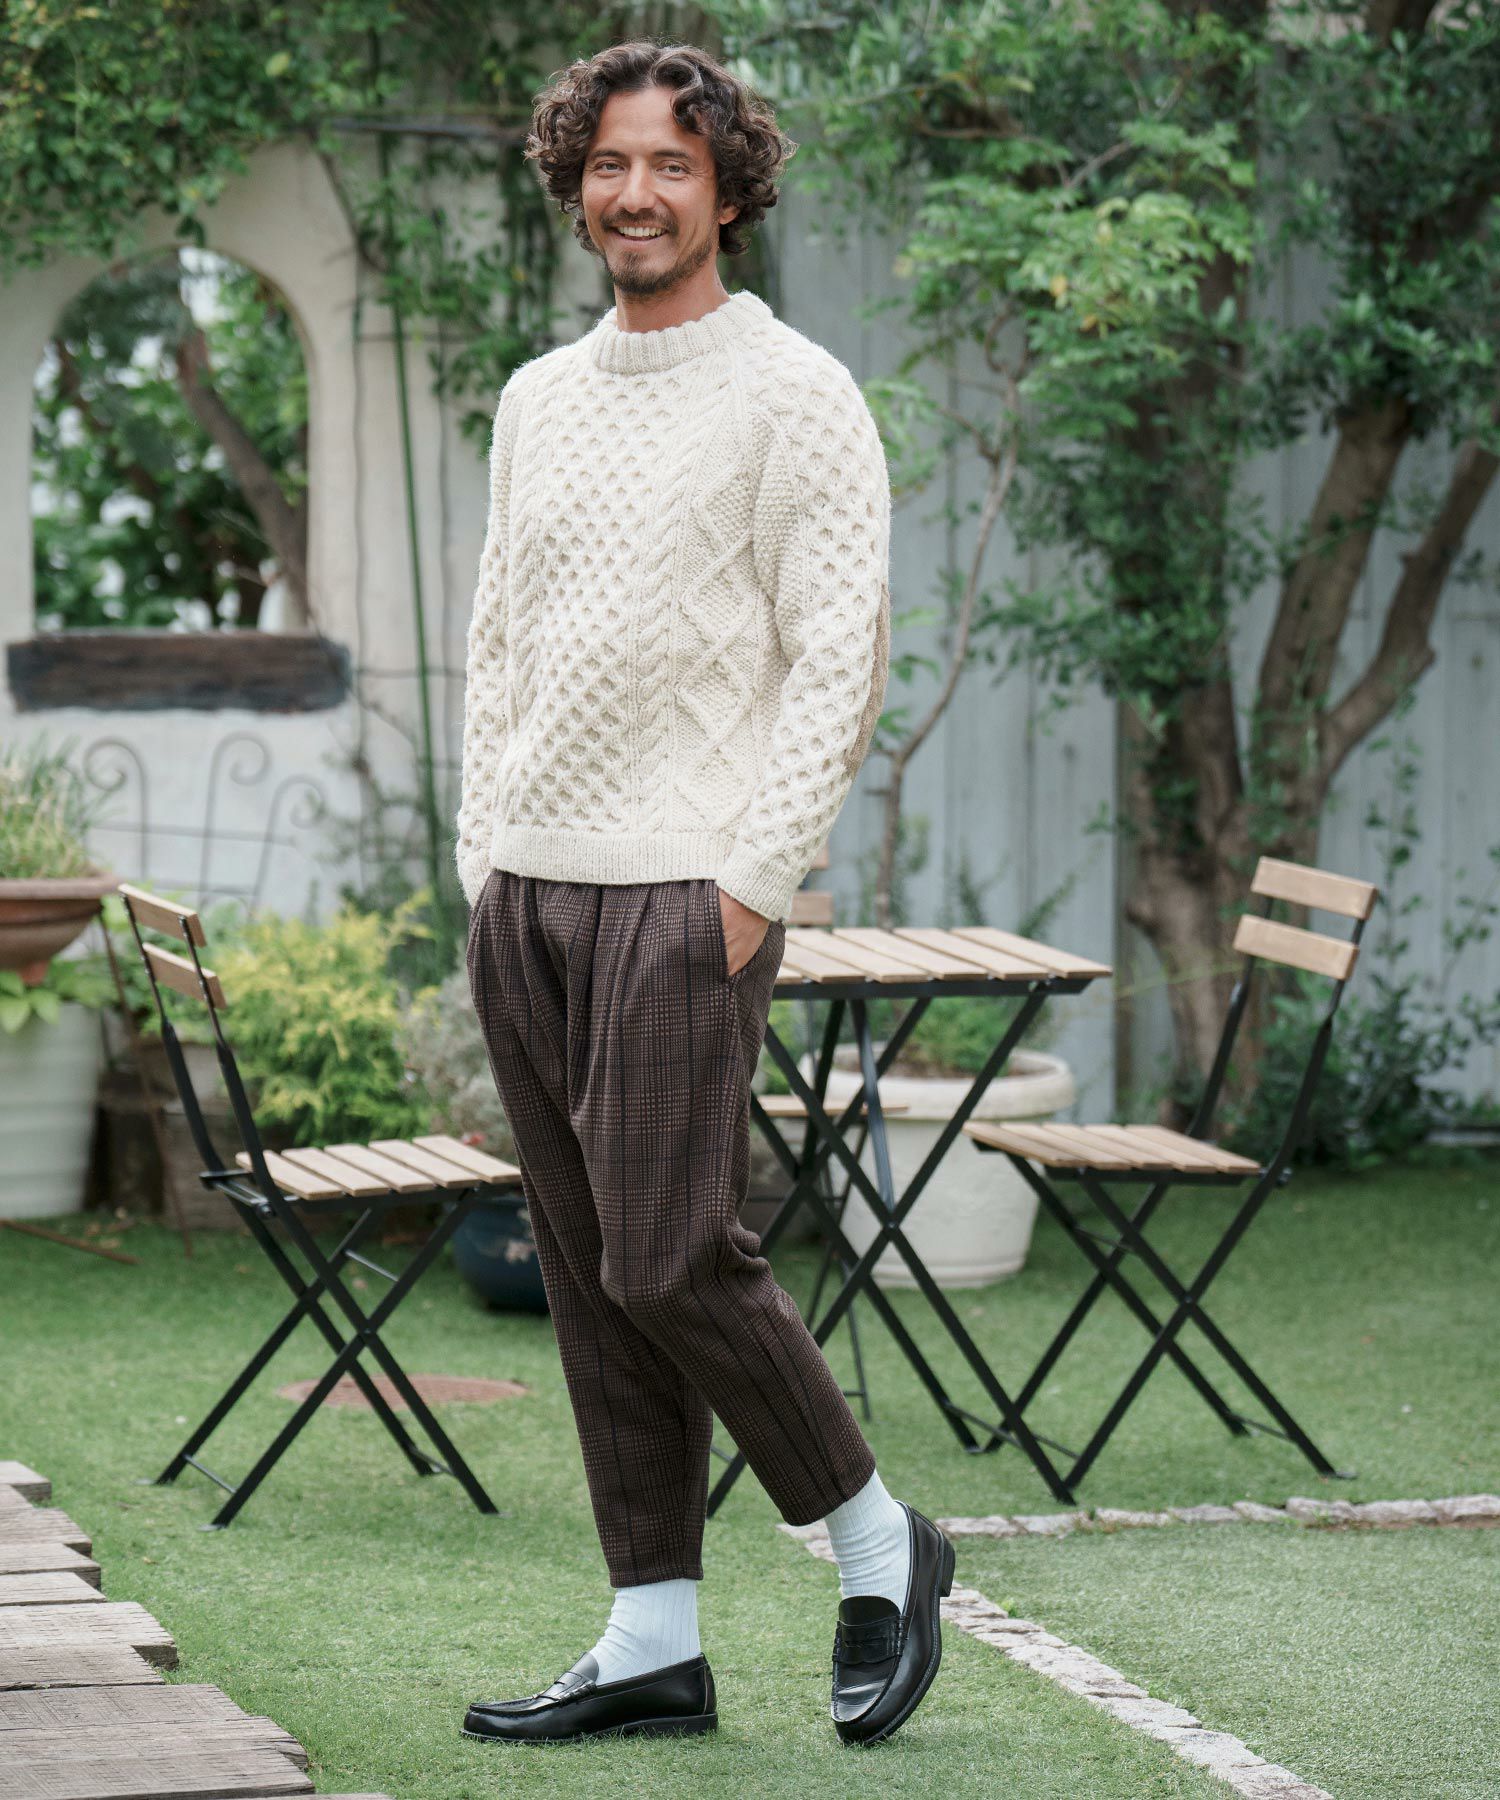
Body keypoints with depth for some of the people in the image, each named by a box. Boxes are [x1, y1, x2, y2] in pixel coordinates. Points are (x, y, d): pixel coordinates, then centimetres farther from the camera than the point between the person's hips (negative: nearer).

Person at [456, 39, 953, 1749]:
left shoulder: (794, 394, -5)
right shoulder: (536, 401, 15)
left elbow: (841, 659, -9)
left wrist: (754, 879, -15)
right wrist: (481, 852, 12)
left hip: (683, 889, -7)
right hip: (519, 890, 7)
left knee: (669, 1258, -11)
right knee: (590, 1279, 5)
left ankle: (875, 1541, 9)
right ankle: (654, 1640, 10)